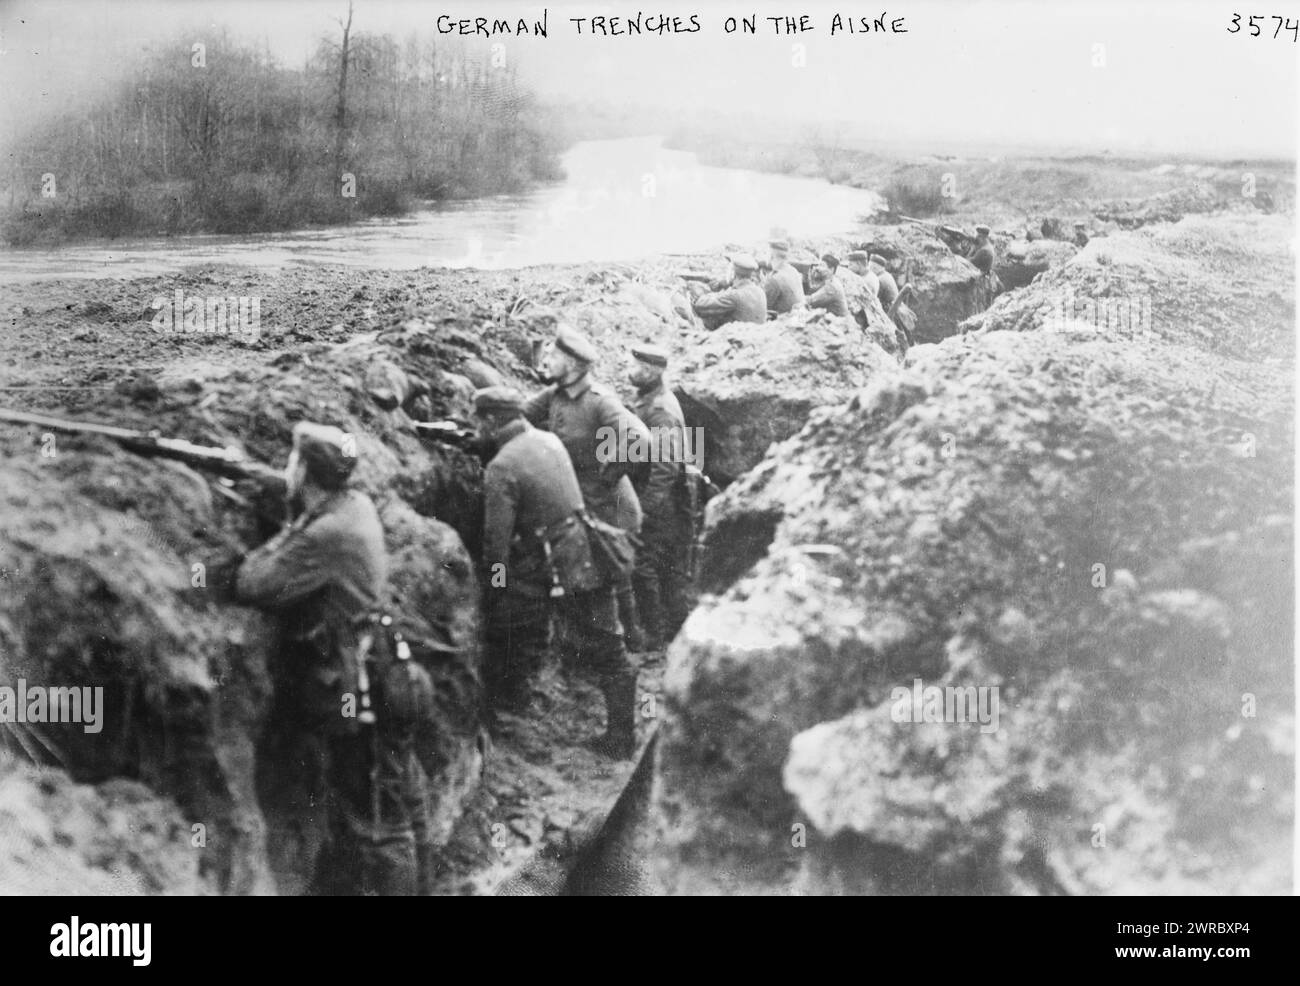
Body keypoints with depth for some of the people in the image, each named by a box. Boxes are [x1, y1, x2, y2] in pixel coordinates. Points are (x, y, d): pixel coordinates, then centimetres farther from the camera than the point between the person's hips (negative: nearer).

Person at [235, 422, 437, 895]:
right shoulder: (356, 505, 4)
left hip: (358, 701, -9)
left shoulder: (327, 535, -24)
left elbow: (252, 585, -20)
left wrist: (285, 533, -7)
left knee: (378, 825, 3)